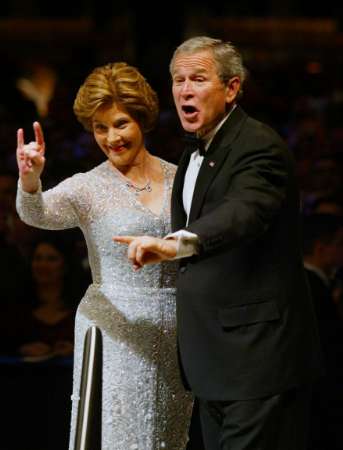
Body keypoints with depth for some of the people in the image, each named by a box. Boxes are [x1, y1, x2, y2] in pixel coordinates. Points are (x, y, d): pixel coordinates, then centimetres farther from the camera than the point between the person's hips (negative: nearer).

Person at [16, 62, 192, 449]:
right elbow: (37, 213, -24)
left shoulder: (178, 179, 7)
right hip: (114, 331, -4)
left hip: (173, 331, 4)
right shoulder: (88, 188, -4)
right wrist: (30, 179, -45)